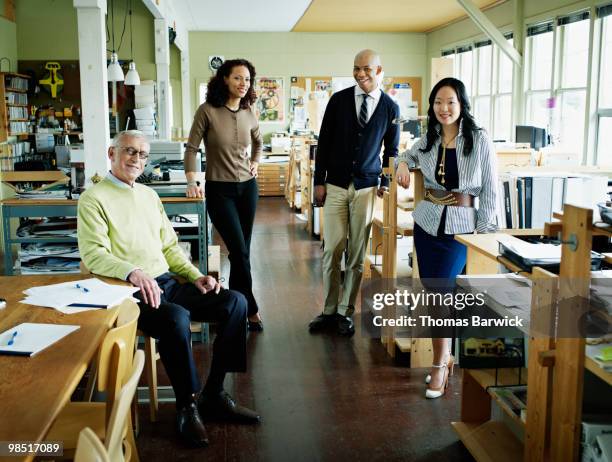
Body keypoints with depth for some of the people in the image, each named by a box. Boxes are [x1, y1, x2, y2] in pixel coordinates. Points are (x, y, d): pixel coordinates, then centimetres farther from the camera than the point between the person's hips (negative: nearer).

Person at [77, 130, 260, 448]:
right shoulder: (93, 199, -3)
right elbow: (93, 254, -15)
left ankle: (214, 394, -2)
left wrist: (195, 276, 6)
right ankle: (187, 405, -15)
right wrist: (132, 272, -32)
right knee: (176, 318, -37)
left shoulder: (149, 195, 20)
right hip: (128, 292, -7)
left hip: (167, 283, 8)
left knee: (235, 302, -9)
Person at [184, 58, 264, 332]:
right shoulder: (207, 111, -11)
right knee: (240, 252, -10)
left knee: (241, 251, 10)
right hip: (219, 189, -5)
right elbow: (191, 148, -9)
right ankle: (251, 310, 4)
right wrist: (191, 182, -19)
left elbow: (258, 142, 25)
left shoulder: (248, 113, 4)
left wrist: (255, 162, 11)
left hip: (247, 187, 5)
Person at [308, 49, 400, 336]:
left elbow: (391, 149, 12)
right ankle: (329, 311, 13)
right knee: (331, 250, 0)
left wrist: (385, 183, 3)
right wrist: (318, 181, 1)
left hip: (367, 188, 0)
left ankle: (345, 312, 16)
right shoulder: (339, 99, 1)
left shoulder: (390, 108, 3)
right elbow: (324, 141, 4)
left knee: (357, 253, 4)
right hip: (335, 186, 0)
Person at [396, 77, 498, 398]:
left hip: (460, 226, -4)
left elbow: (490, 189, -3)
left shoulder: (479, 140, -7)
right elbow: (408, 155, 28)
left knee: (440, 293, -11)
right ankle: (445, 356, 23)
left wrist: (484, 231, -6)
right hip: (427, 223, 5)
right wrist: (402, 164, 4)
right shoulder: (429, 140, 6)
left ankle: (440, 365, 5)